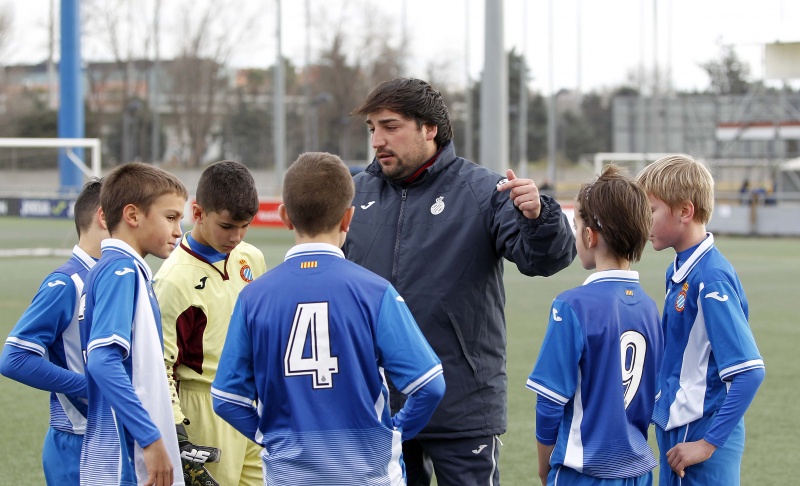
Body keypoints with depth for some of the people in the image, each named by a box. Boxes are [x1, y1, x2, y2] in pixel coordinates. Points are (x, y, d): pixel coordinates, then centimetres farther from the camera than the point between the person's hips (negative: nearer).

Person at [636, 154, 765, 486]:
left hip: (702, 432, -9)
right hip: (676, 432, 9)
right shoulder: (679, 272, 8)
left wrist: (708, 443, -20)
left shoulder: (711, 278, -18)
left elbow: (749, 371, -21)